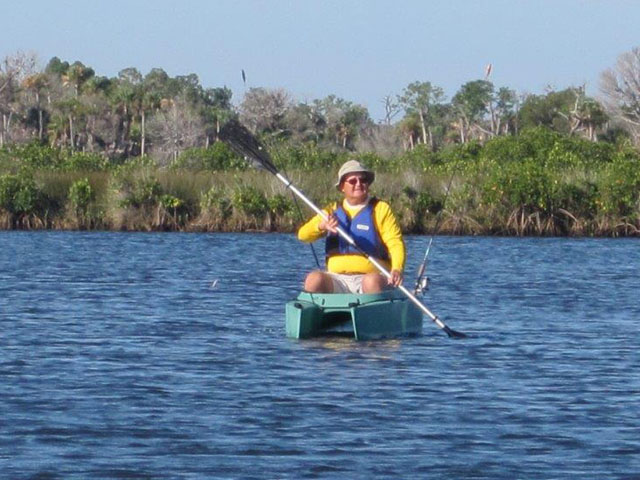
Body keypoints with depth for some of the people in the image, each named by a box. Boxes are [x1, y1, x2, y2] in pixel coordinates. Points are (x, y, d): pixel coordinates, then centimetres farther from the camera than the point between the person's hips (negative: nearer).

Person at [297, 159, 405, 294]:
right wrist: (321, 226, -18)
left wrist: (397, 269, -25)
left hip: (370, 275, -3)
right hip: (337, 280, 3)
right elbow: (302, 235, 6)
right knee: (313, 279, -27)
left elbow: (395, 242, -4)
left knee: (372, 281, -36)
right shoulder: (333, 211, 16)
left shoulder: (380, 209, 7)